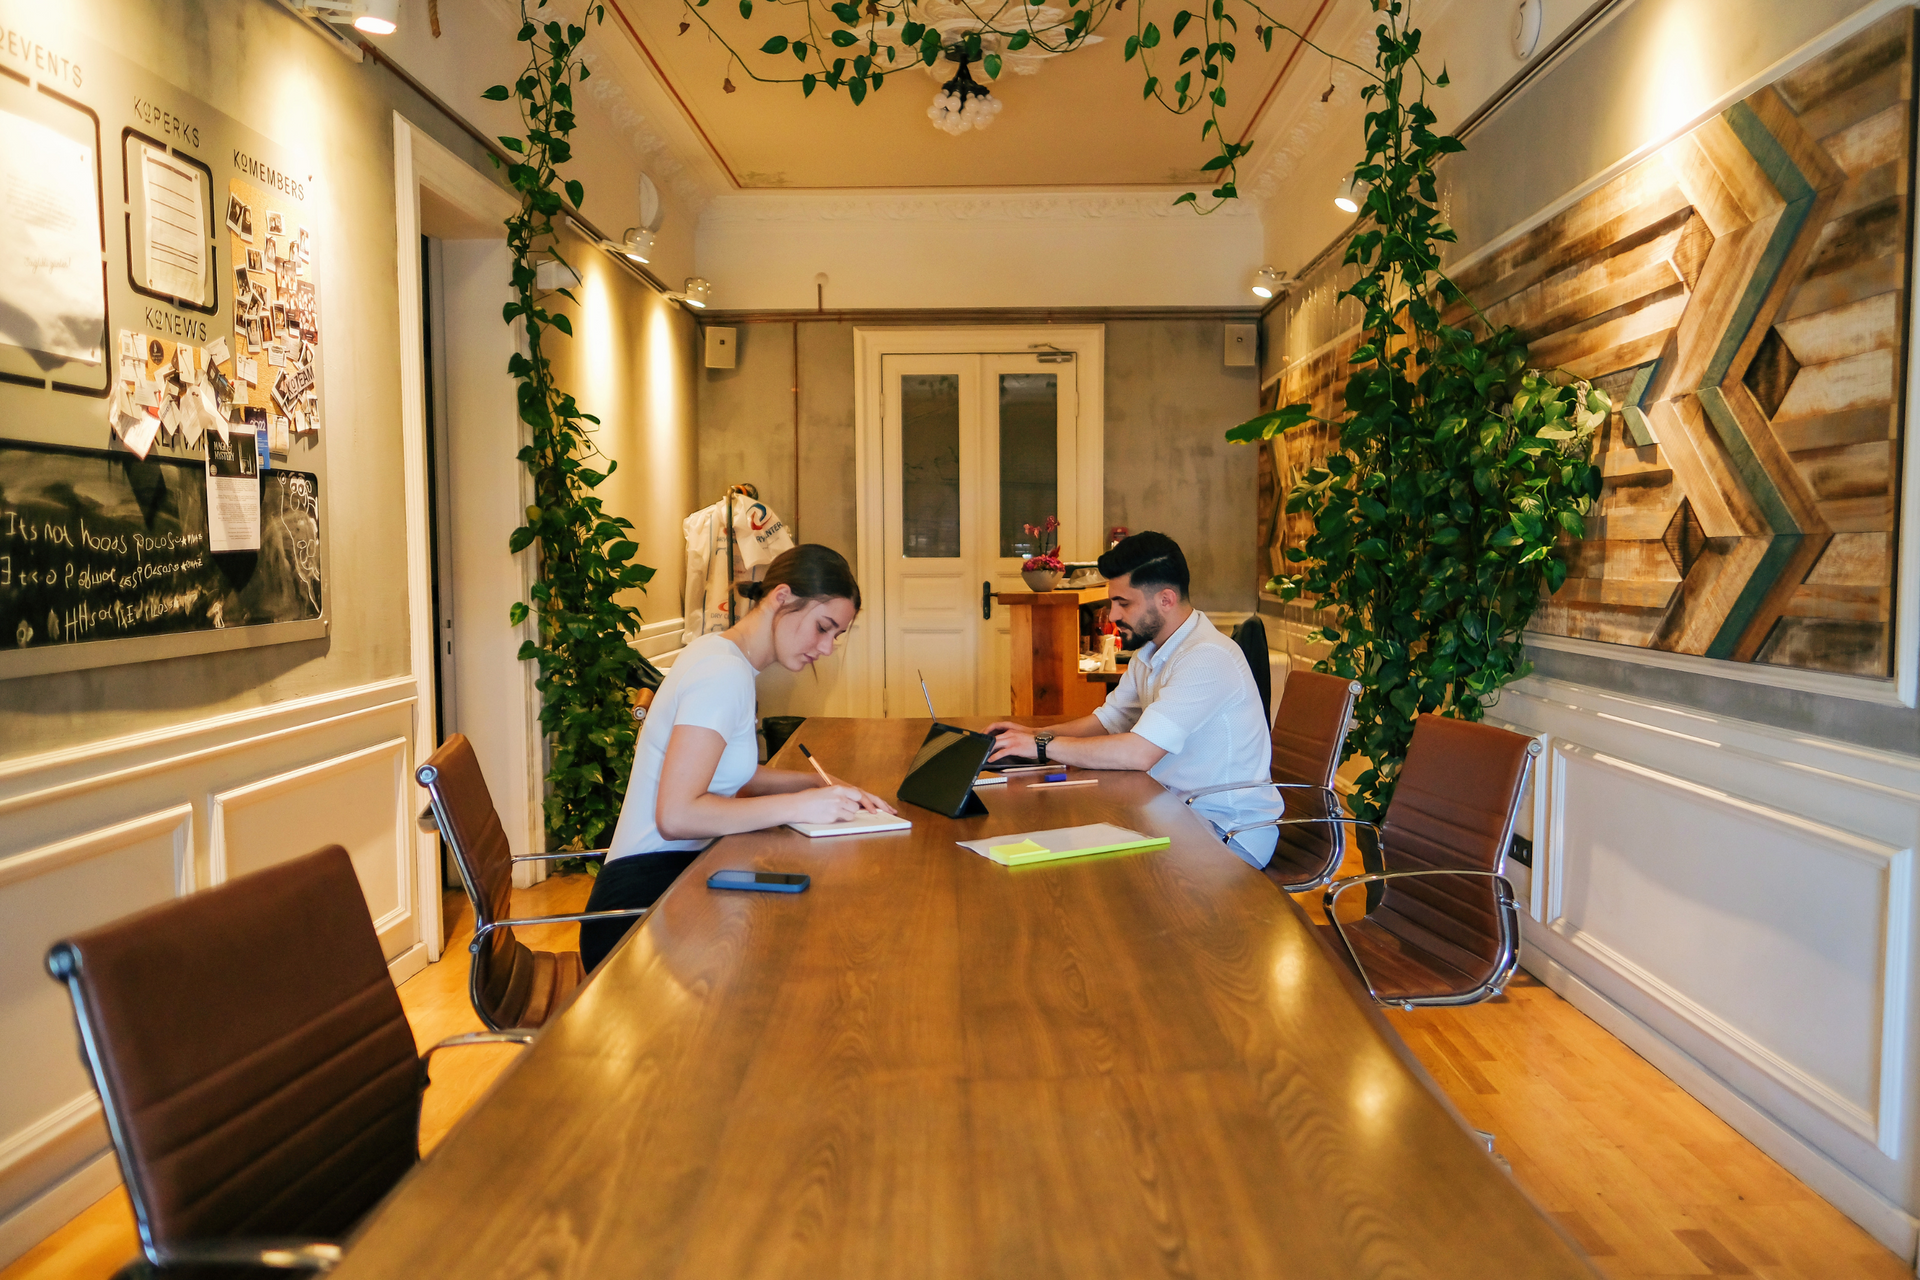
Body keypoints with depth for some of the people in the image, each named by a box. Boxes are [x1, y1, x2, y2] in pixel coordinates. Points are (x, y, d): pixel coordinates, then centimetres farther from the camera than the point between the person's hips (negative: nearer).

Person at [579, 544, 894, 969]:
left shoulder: (720, 653, 12)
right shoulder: (724, 673, -18)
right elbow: (676, 815, -24)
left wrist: (819, 784, 6)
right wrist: (799, 806, -21)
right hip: (646, 902, -9)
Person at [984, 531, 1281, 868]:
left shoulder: (1207, 658, -24)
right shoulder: (1149, 652, 9)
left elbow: (1140, 752, -30)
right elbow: (1107, 720, 16)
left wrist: (1043, 746, -24)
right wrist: (1034, 734, 0)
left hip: (1232, 834, -8)